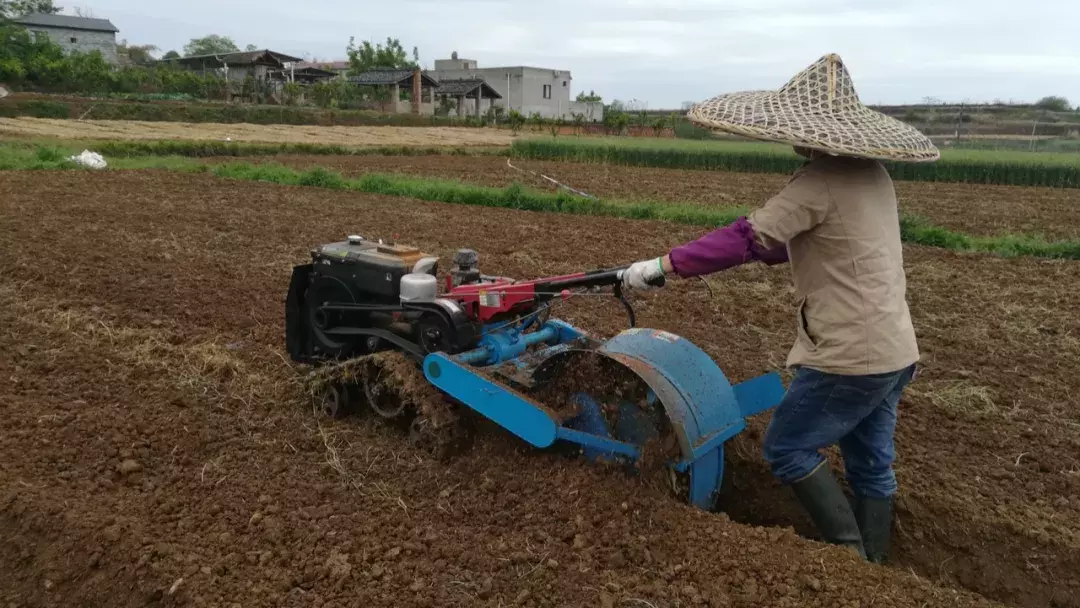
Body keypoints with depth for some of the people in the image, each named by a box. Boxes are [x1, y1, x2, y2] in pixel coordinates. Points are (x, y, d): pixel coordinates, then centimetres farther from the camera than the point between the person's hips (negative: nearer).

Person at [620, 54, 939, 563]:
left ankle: (851, 553, 10)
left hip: (851, 353, -9)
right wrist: (761, 252, 23)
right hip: (893, 349, 9)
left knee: (787, 448, 6)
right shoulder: (872, 173, 10)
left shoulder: (820, 180, -18)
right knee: (871, 463, 18)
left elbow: (749, 237, -25)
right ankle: (872, 566, 31)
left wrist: (662, 264, -22)